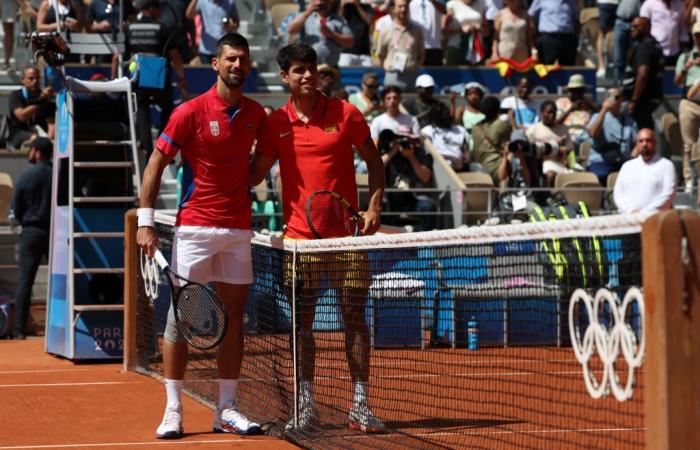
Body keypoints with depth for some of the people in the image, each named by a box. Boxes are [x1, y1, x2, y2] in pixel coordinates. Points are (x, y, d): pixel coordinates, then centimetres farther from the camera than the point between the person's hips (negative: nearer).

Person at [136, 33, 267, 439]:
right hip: (195, 226, -4)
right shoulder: (191, 112, -6)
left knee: (234, 317, 5)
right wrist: (146, 222, -10)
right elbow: (156, 165, -4)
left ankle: (227, 410, 12)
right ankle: (173, 410, 3)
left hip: (239, 229, 4)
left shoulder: (255, 113, 7)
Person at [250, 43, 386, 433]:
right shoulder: (276, 123, 4)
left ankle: (361, 406, 5)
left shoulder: (346, 114, 1)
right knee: (302, 320, 3)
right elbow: (254, 174, 7)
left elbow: (374, 163, 8)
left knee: (355, 317, 0)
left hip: (347, 233, -1)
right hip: (300, 236, 1)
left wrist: (374, 207, -4)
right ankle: (306, 406, 11)